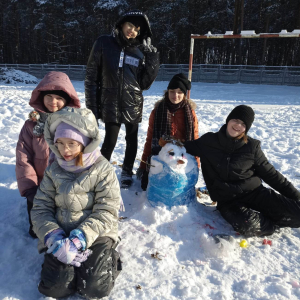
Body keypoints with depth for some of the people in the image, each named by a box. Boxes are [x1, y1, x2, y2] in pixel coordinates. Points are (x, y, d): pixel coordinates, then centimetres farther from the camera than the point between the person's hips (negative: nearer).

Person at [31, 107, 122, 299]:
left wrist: (78, 240, -25)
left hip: (96, 233, -3)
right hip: (61, 234, 3)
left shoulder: (103, 170, -12)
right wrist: (54, 238, -19)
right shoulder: (54, 170, -1)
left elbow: (106, 213, -15)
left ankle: (109, 258, 16)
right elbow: (41, 208, -2)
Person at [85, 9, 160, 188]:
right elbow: (92, 76, -1)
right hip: (110, 104, -2)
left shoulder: (141, 51, 2)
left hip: (133, 104, 2)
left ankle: (127, 173, 33)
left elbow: (145, 84, -2)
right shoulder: (104, 43, -2)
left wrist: (153, 61, -12)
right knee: (110, 142, -3)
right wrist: (92, 104, -5)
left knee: (132, 140, 12)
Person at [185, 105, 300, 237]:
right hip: (228, 200, -1)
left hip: (255, 192, 2)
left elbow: (270, 174, 6)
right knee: (248, 226, -32)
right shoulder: (208, 142, -3)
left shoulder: (252, 146, -1)